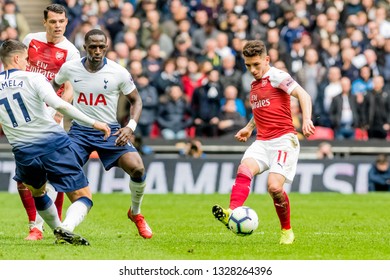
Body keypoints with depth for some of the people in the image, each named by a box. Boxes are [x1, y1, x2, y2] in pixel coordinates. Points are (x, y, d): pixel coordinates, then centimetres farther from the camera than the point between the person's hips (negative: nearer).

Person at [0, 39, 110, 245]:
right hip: (54, 145, -4)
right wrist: (93, 123, -16)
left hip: (24, 153, 4)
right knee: (83, 197, 1)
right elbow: (58, 105, -18)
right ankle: (66, 228, -26)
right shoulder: (32, 79, -4)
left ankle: (60, 230, 34)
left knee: (37, 192, 36)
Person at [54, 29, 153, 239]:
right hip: (79, 131, 1)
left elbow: (135, 100, 3)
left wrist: (131, 127, -12)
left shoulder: (119, 73, -10)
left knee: (137, 168, -20)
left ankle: (135, 213, 10)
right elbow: (53, 85, 16)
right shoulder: (70, 68, -6)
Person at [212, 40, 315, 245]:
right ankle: (231, 213, -46)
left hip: (283, 139, -7)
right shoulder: (254, 86, 21)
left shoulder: (277, 77, -4)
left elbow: (303, 95, -16)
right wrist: (249, 127, 30)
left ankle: (287, 231, 4)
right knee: (244, 170, -23)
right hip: (262, 141, 7)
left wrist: (306, 120, -31)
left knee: (274, 186, -20)